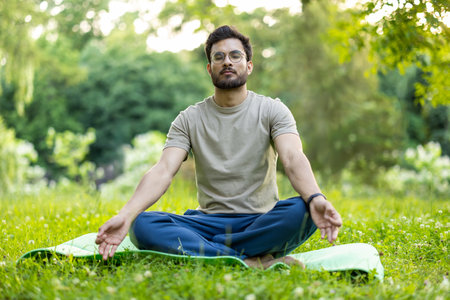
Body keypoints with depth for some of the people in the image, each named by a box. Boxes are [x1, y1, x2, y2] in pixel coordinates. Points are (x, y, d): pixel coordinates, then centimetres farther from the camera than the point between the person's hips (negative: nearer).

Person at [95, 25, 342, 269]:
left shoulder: (272, 110, 1)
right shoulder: (189, 119, 5)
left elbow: (293, 159, -17)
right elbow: (163, 171, -9)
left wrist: (315, 199, -40)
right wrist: (124, 216, -28)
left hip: (261, 223, -1)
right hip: (209, 221, 1)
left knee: (304, 211, -34)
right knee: (142, 225, -26)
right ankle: (250, 259, -32)